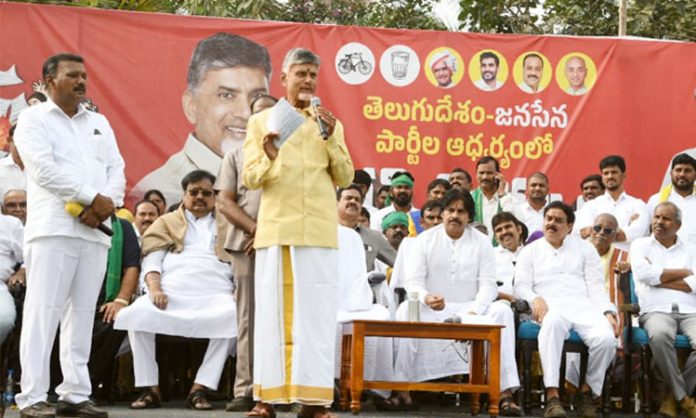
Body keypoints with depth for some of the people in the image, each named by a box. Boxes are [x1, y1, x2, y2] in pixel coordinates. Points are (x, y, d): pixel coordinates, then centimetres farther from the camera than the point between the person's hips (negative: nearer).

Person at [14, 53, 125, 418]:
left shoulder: (99, 123, 22)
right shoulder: (33, 118, 5)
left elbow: (116, 169, 12)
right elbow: (44, 169, -9)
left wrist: (107, 204, -8)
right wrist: (94, 198, -12)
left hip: (95, 231, 5)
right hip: (53, 228, -5)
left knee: (83, 315, 5)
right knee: (43, 312, -8)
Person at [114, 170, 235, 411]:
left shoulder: (227, 226, 25)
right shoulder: (166, 222, 25)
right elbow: (152, 260, 11)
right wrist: (154, 288, -9)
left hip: (213, 293, 0)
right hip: (172, 291, 1)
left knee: (233, 315, -35)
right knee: (138, 312, -31)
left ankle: (200, 388, -29)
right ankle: (150, 388, -22)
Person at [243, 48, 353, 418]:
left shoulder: (330, 124, 13)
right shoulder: (261, 121, 9)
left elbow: (346, 178, 6)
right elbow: (249, 179, 3)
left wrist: (331, 139, -7)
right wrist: (269, 158, -17)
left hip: (319, 232, 1)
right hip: (275, 230, -1)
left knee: (316, 314, -1)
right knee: (273, 311, 0)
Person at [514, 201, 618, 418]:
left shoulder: (585, 248, 22)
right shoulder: (530, 251, 20)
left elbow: (596, 286, 12)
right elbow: (521, 286, 9)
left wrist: (608, 312, -6)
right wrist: (535, 299, -14)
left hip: (583, 305, 2)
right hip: (550, 306, -2)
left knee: (606, 339, -31)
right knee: (553, 323, -41)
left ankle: (588, 390, -5)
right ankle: (552, 396, -45)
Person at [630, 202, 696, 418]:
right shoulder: (641, 245, 16)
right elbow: (644, 273, -6)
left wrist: (658, 279, -3)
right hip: (656, 310, -2)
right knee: (660, 335, -38)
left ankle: (674, 394, -10)